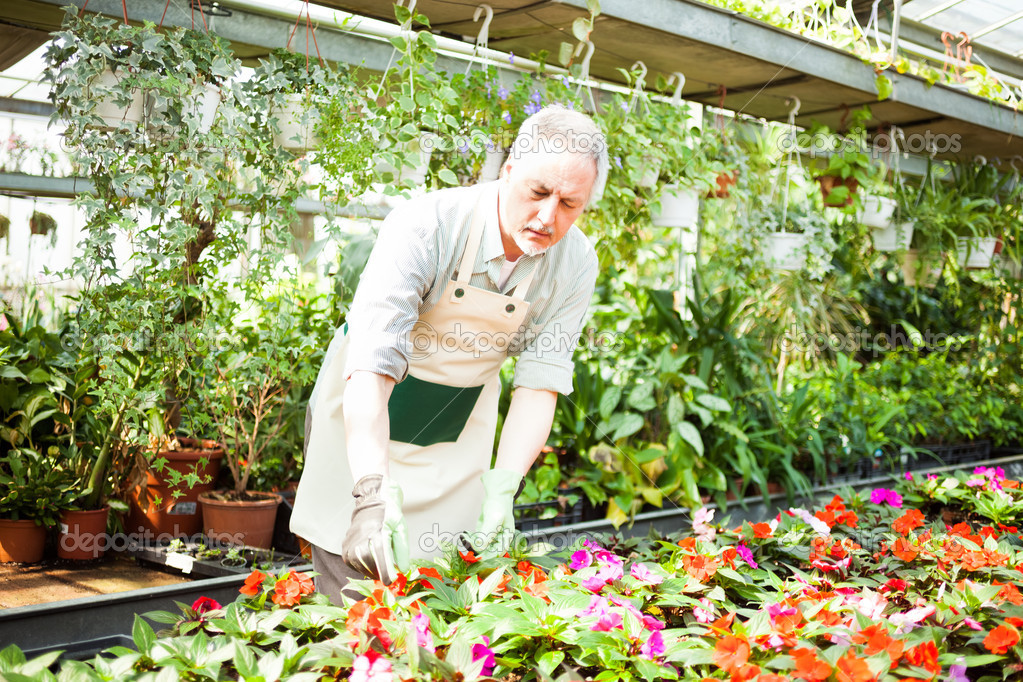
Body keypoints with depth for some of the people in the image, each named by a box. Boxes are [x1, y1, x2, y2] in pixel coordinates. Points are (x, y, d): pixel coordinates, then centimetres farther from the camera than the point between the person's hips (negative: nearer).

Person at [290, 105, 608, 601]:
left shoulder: (575, 264, -15)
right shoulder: (426, 226, -31)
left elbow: (540, 384, -15)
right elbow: (370, 365, -38)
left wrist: (502, 489, -29)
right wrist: (374, 493, -49)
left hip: (462, 420, 4)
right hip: (364, 413, -3)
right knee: (355, 580, -4)